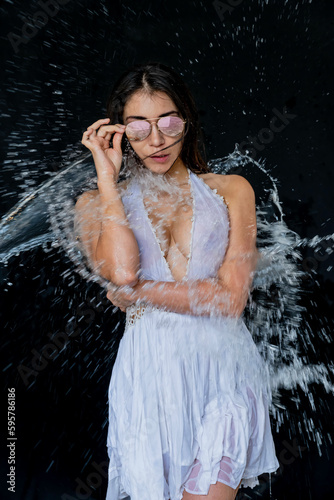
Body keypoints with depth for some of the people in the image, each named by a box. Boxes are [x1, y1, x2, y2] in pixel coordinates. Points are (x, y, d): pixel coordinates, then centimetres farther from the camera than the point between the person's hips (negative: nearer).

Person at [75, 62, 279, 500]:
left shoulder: (231, 190, 6)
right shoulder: (98, 203, 7)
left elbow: (232, 297, -4)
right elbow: (120, 271, -15)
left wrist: (138, 292, -7)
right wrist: (107, 177, -7)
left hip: (224, 368, 0)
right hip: (148, 370, 1)